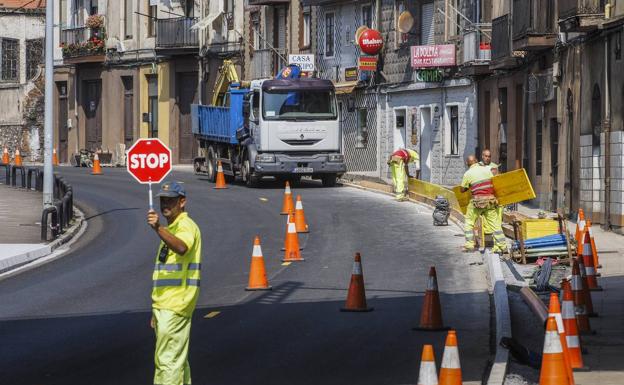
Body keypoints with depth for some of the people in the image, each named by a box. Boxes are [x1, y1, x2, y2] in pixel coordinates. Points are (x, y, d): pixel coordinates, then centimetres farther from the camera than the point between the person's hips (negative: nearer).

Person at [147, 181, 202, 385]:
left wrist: (158, 228, -50)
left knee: (168, 360, -14)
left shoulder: (186, 227, -9)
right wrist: (156, 310, 25)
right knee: (177, 360, 13)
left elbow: (181, 248, -35)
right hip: (165, 306, 10)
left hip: (175, 307, -10)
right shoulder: (170, 230, 22)